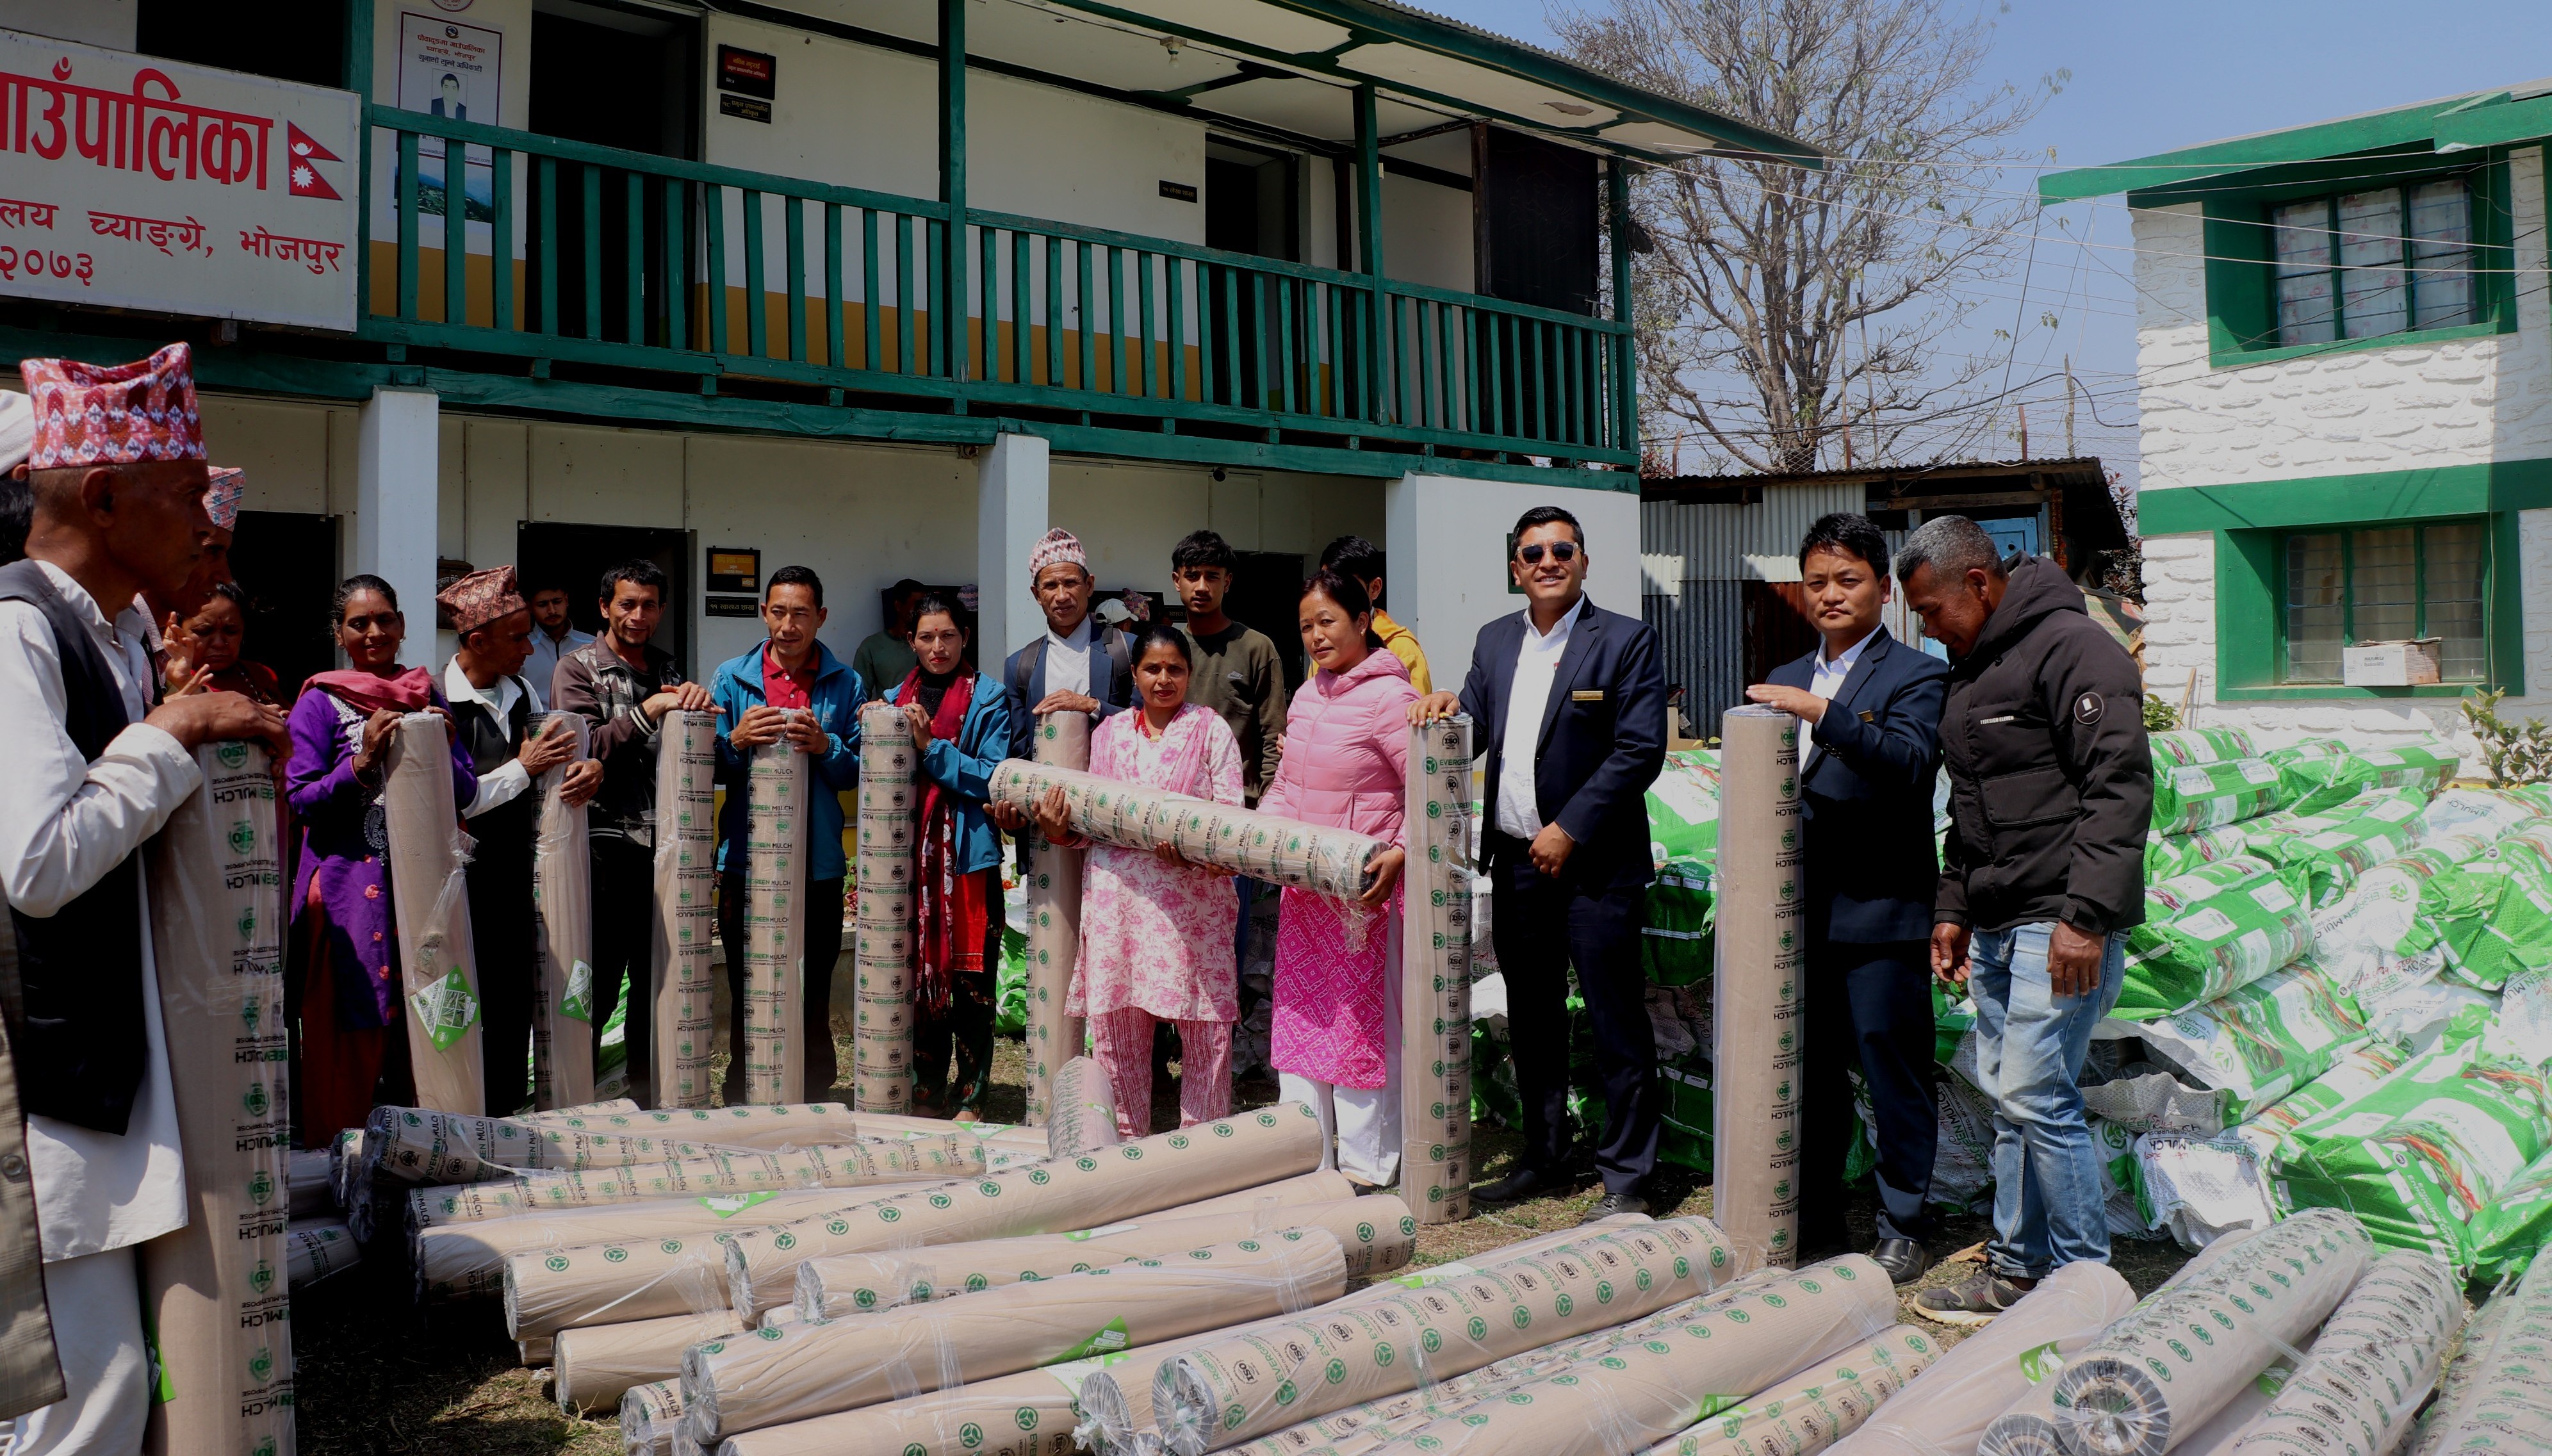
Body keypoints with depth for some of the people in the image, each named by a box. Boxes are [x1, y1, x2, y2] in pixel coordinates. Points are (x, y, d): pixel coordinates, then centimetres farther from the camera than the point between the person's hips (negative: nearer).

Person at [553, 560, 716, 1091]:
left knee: (658, 982, 10)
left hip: (665, 844, 5)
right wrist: (648, 711, -19)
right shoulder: (578, 669, 1)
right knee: (595, 985, -1)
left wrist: (697, 708, -7)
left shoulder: (669, 671, 16)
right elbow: (586, 750, -11)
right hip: (606, 843, -5)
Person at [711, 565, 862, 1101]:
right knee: (747, 996, 7)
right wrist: (737, 741, -16)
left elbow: (859, 773, 2)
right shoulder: (732, 677, 5)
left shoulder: (845, 684, 5)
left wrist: (825, 747, -16)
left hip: (819, 862, 0)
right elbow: (709, 768, 4)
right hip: (746, 859, 0)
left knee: (813, 999, 7)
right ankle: (742, 1107, 19)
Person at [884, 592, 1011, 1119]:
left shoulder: (988, 700, 1)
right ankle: (926, 1088, 20)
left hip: (966, 853, -4)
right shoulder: (895, 699, 14)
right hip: (908, 853, 4)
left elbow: (994, 778, -9)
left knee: (970, 977, -3)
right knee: (917, 971, 9)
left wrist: (930, 746, -14)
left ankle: (971, 1096, 6)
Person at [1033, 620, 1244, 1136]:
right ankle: (1123, 1139, 20)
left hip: (1191, 895, -3)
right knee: (1115, 1023, 6)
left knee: (1203, 1026, -3)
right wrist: (1060, 829, -1)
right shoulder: (1109, 732, 17)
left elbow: (1230, 813, -2)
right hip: (1117, 895, 3)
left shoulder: (1211, 730, 6)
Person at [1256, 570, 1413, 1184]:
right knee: (1298, 1014, 11)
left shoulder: (1389, 697, -11)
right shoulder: (1306, 696, 13)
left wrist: (1401, 852, -27)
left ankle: (1366, 1162, 12)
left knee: (1364, 1022, 0)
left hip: (1366, 886, -8)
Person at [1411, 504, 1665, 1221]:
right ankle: (1542, 1157, 29)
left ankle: (1626, 1178, 9)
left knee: (1616, 1026, -1)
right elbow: (1474, 736, 16)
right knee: (1532, 1020, 15)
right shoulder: (1495, 641, 12)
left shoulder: (1626, 640, -6)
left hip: (1594, 863, -6)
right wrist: (1452, 706, -7)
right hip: (1516, 860, 6)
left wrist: (1569, 829, -15)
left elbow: (1641, 751, -12)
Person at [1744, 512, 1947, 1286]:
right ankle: (1815, 1219, 26)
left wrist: (1824, 714, -30)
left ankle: (1904, 1227, 15)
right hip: (1802, 915, 6)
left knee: (1892, 1071, 2)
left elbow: (1912, 763, -22)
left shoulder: (1916, 676, -3)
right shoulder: (1785, 681, 16)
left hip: (1881, 912, -6)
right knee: (1811, 1076, 14)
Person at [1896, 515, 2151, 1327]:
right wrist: (1953, 910, 19)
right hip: (1995, 924, 9)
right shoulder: (1970, 667, 17)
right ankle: (2019, 1269, 20)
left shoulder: (2071, 647, -12)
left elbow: (2121, 788, -19)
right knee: (2007, 1097, 11)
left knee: (2037, 1094, -10)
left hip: (2062, 924, -9)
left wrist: (2086, 916, -23)